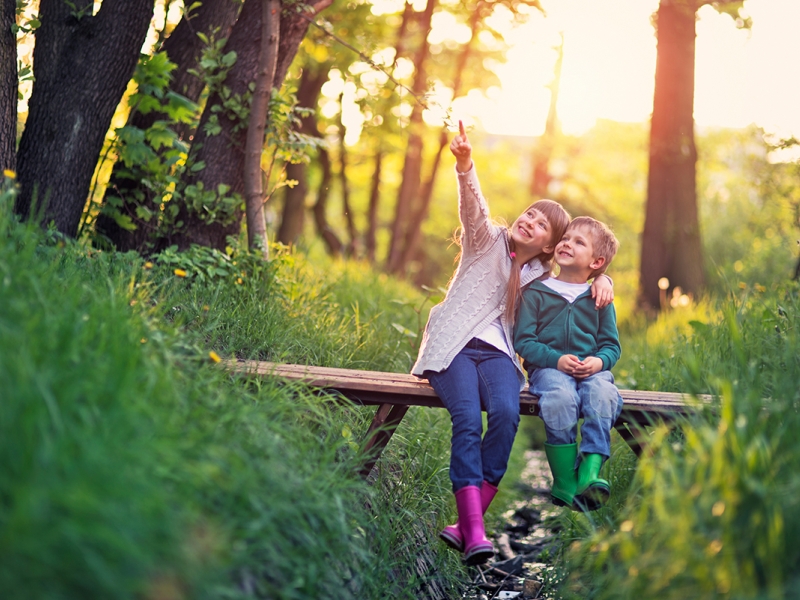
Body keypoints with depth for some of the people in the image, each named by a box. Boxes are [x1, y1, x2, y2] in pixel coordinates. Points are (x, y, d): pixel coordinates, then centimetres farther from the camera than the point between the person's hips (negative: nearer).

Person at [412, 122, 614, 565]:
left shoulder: (542, 277, 21)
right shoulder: (489, 242, 11)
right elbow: (473, 208, -8)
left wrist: (602, 281, 7)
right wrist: (464, 165, -27)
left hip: (497, 352, 3)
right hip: (454, 346, -3)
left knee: (506, 414, -31)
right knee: (468, 420, -30)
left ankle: (468, 522, -29)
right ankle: (476, 534, -38)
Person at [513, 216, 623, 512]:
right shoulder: (536, 293, 8)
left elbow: (611, 344, 12)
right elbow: (523, 341, 1)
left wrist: (600, 361, -13)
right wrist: (556, 360, -15)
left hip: (591, 368, 2)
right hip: (548, 367, -2)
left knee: (604, 394, -33)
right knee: (560, 398, -35)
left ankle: (590, 472, -40)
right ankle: (564, 483, -29)